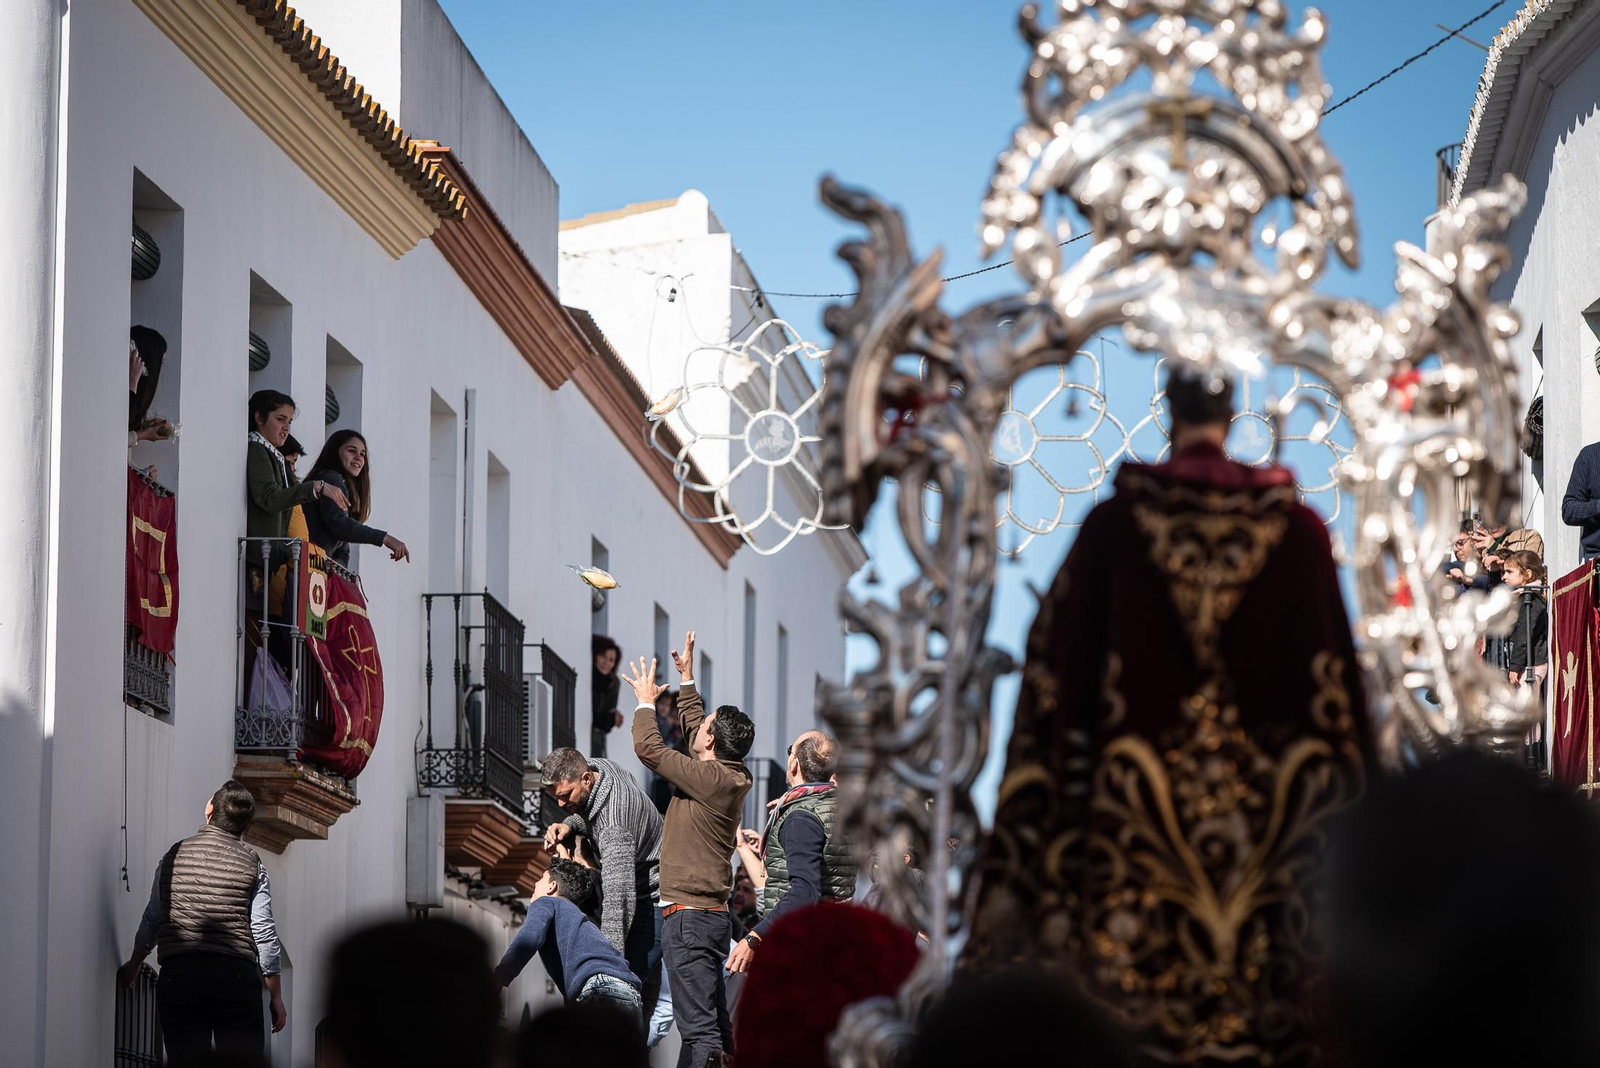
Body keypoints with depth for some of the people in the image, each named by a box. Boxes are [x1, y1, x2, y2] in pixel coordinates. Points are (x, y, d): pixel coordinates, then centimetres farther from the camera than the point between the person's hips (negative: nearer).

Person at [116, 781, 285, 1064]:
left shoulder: (175, 856, 9)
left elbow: (152, 919, 15)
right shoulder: (252, 864, 4)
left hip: (177, 975, 2)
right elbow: (264, 934, 1)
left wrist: (133, 965, 32)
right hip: (236, 974, -2)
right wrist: (276, 997, 7)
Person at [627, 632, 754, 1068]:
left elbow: (649, 748, -14)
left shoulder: (710, 779, -16)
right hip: (712, 913, 10)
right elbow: (693, 728, 27)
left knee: (699, 1028, -15)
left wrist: (646, 702, 2)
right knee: (716, 1022, 14)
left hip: (688, 914, -10)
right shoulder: (732, 777, 10)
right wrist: (686, 680, 34)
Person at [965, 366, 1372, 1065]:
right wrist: (1340, 787, 11)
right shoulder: (1297, 530, 0)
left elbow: (1060, 664, 2)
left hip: (1136, 804, 0)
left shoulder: (1113, 525, -1)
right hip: (1265, 811, 1)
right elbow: (1331, 670, 2)